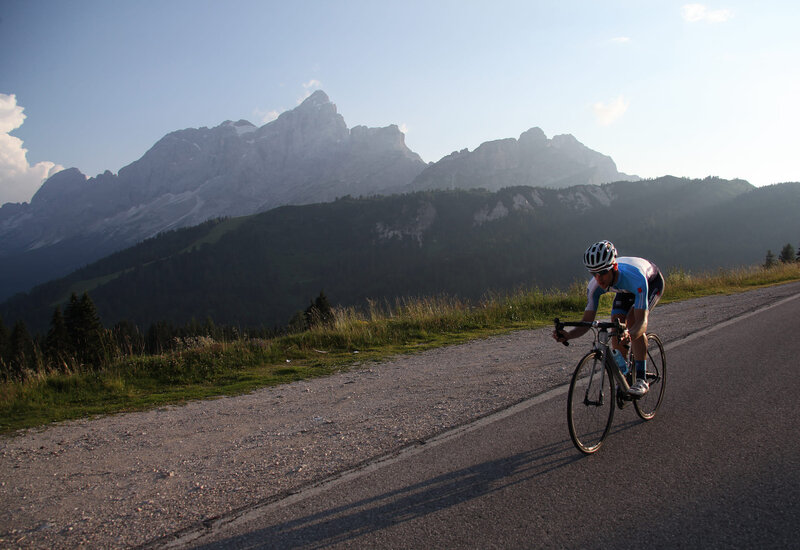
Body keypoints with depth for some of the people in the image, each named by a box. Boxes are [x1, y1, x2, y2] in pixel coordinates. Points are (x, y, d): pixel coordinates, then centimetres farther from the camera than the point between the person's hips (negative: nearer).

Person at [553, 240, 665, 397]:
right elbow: (587, 321, -27)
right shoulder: (595, 285, -31)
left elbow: (642, 322, -49)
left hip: (652, 281, -5)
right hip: (625, 290, 5)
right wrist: (568, 335, -48)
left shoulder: (635, 278, -45)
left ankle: (641, 380, -22)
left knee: (633, 319, -29)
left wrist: (628, 336, -71)